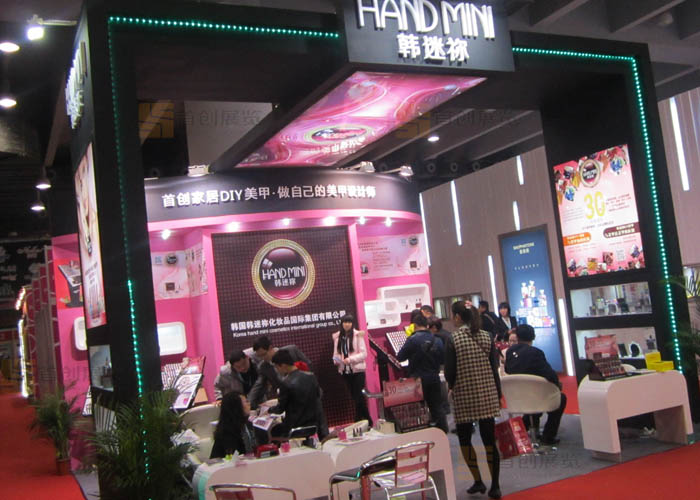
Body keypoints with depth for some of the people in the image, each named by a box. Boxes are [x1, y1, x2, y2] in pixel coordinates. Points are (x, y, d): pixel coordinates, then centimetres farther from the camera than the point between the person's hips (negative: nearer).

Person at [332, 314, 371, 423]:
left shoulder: (358, 335, -6)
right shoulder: (337, 337, 5)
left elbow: (364, 353, -9)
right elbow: (336, 353, 12)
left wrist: (351, 359, -20)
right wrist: (336, 360, -10)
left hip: (357, 370, -5)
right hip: (345, 371, 5)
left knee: (359, 397, -7)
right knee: (354, 397, 10)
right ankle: (367, 421, 21)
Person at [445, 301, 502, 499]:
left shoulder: (453, 339, -8)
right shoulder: (486, 337, 4)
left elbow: (449, 371, -8)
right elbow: (494, 368, 5)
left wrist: (452, 386, 12)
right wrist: (498, 394, 13)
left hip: (465, 395, -4)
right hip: (488, 393, 4)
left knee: (465, 438, 12)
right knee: (489, 439, 6)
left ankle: (478, 481, 12)